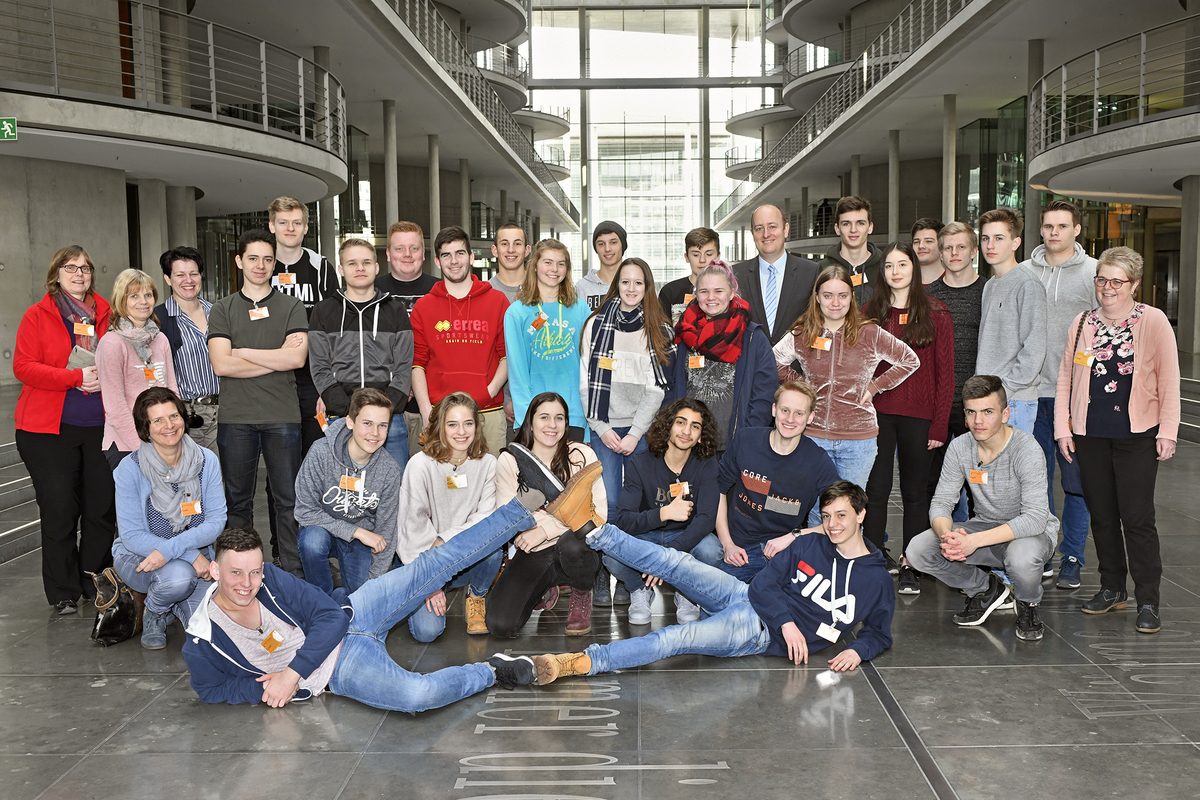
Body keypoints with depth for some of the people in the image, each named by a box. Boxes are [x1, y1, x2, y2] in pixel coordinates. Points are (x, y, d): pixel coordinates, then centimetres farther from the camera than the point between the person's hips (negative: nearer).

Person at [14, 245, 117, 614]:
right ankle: (64, 593, 12)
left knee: (102, 508, 6)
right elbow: (23, 366, -8)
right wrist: (76, 378, -18)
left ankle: (96, 583, 21)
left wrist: (106, 376, -6)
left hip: (99, 426, 3)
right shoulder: (37, 315, 0)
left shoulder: (106, 313, 9)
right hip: (49, 430, -3)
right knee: (59, 511, 0)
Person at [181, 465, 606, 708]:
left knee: (434, 565, -12)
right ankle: (493, 671, -4)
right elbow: (212, 689, 2)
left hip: (350, 616, 3)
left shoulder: (270, 578, -12)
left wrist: (291, 674, -18)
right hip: (342, 668, -3)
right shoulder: (201, 643, -15)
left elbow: (328, 616, -8)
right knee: (420, 694, -34)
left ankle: (544, 513, -7)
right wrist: (264, 688, -16)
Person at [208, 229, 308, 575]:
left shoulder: (291, 307, 7)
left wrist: (242, 352, -7)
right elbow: (221, 364, -6)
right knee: (238, 500, 10)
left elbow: (297, 358, -9)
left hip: (283, 416, -1)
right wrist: (276, 357, -8)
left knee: (288, 499, 3)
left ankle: (292, 571, 11)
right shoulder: (223, 309, 8)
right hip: (235, 417, 1)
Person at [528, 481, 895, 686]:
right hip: (750, 600, 4)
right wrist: (788, 621, -14)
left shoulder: (877, 581, 4)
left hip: (762, 636, -4)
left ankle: (579, 663, -36)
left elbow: (879, 632, 13)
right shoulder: (809, 545, 8)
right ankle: (596, 532, -9)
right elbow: (763, 584, 3)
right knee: (675, 562, -19)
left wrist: (857, 650, -10)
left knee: (676, 638, -26)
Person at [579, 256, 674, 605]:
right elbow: (587, 383, 4)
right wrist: (601, 428, -5)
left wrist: (635, 433, -7)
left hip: (642, 429, 0)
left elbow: (658, 388, 1)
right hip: (603, 429, 0)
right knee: (607, 504, -9)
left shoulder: (660, 331, 7)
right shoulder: (596, 325, 7)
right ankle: (602, 578, 3)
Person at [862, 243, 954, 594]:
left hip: (918, 417, -1)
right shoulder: (871, 313, 7)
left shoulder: (936, 314, 1)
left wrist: (940, 425, -7)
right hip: (877, 413, 2)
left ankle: (910, 566, 16)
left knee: (915, 492, 8)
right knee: (876, 490, 4)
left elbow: (945, 373, -2)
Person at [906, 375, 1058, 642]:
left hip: (1032, 531, -4)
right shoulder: (960, 447, -9)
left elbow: (1036, 518, -30)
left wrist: (975, 540, -38)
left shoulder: (1027, 449, -23)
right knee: (917, 550, -16)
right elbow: (940, 503, -7)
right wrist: (947, 534, -32)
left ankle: (1029, 604, -1)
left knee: (1021, 557, -40)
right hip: (985, 526, 5)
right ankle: (986, 589, 10)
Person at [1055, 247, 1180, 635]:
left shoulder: (1153, 321, -2)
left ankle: (1148, 602, 4)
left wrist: (1167, 432, -6)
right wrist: (1062, 428, 5)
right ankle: (1112, 589, 24)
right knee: (1101, 514, 11)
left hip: (1137, 435, -4)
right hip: (1090, 435, 4)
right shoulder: (1082, 323, 8)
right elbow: (1065, 378, 11)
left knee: (1137, 516, -5)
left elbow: (1169, 381, -2)